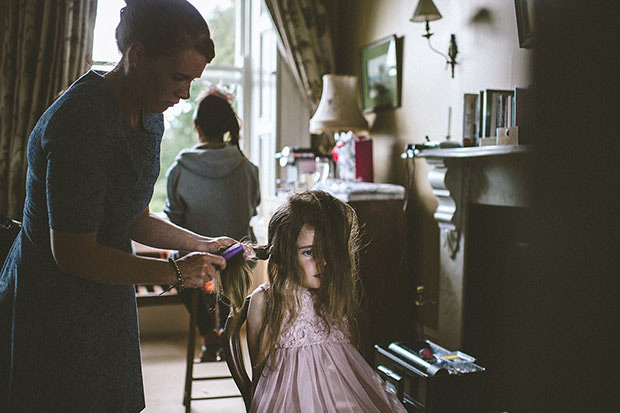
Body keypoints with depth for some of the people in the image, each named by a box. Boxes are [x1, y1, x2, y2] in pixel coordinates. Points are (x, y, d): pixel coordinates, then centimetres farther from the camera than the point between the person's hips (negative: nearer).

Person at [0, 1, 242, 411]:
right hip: (53, 312, -8)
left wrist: (205, 245, 4)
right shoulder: (82, 124, -25)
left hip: (109, 307, 8)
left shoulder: (149, 115, 5)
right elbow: (73, 254, -24)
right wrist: (176, 272, -18)